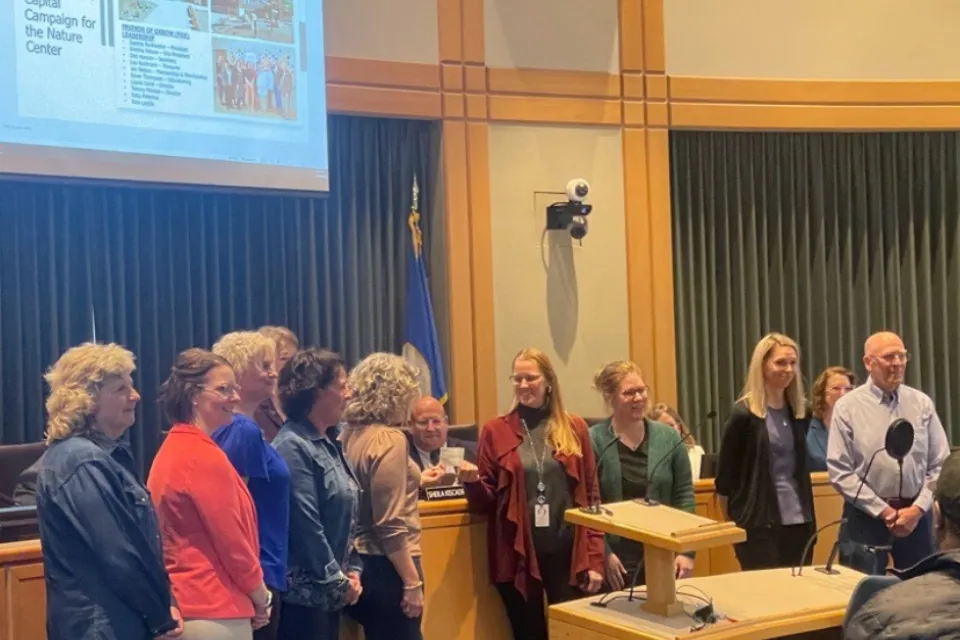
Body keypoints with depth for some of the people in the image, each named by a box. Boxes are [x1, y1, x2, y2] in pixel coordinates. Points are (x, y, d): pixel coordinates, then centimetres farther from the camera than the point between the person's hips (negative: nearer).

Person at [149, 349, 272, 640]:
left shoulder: (172, 448, 11)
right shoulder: (204, 456, -17)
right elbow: (230, 539, -17)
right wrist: (260, 595, -2)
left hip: (185, 603, 9)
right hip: (213, 610, -9)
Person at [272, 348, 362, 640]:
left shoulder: (328, 444, 12)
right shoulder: (292, 447, -17)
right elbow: (305, 526, -20)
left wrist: (352, 570, 7)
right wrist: (338, 580, -13)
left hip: (329, 590, 9)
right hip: (304, 590, -9)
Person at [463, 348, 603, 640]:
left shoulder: (574, 428, 6)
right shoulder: (495, 431, 4)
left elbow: (591, 497, 6)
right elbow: (486, 502, 4)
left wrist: (595, 559, 0)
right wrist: (471, 481, -18)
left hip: (567, 552, 1)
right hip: (517, 554, 0)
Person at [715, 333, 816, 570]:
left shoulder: (800, 411, 7)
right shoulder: (744, 414, -10)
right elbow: (725, 473, -5)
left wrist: (808, 514, 18)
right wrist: (731, 522, 0)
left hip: (798, 520, 6)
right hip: (758, 522, -6)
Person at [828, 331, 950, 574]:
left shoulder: (922, 403, 4)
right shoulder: (847, 407, -5)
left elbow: (940, 465, 3)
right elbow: (840, 472, -8)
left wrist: (917, 509, -9)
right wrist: (884, 511, -12)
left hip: (915, 514, 3)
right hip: (866, 516, -3)